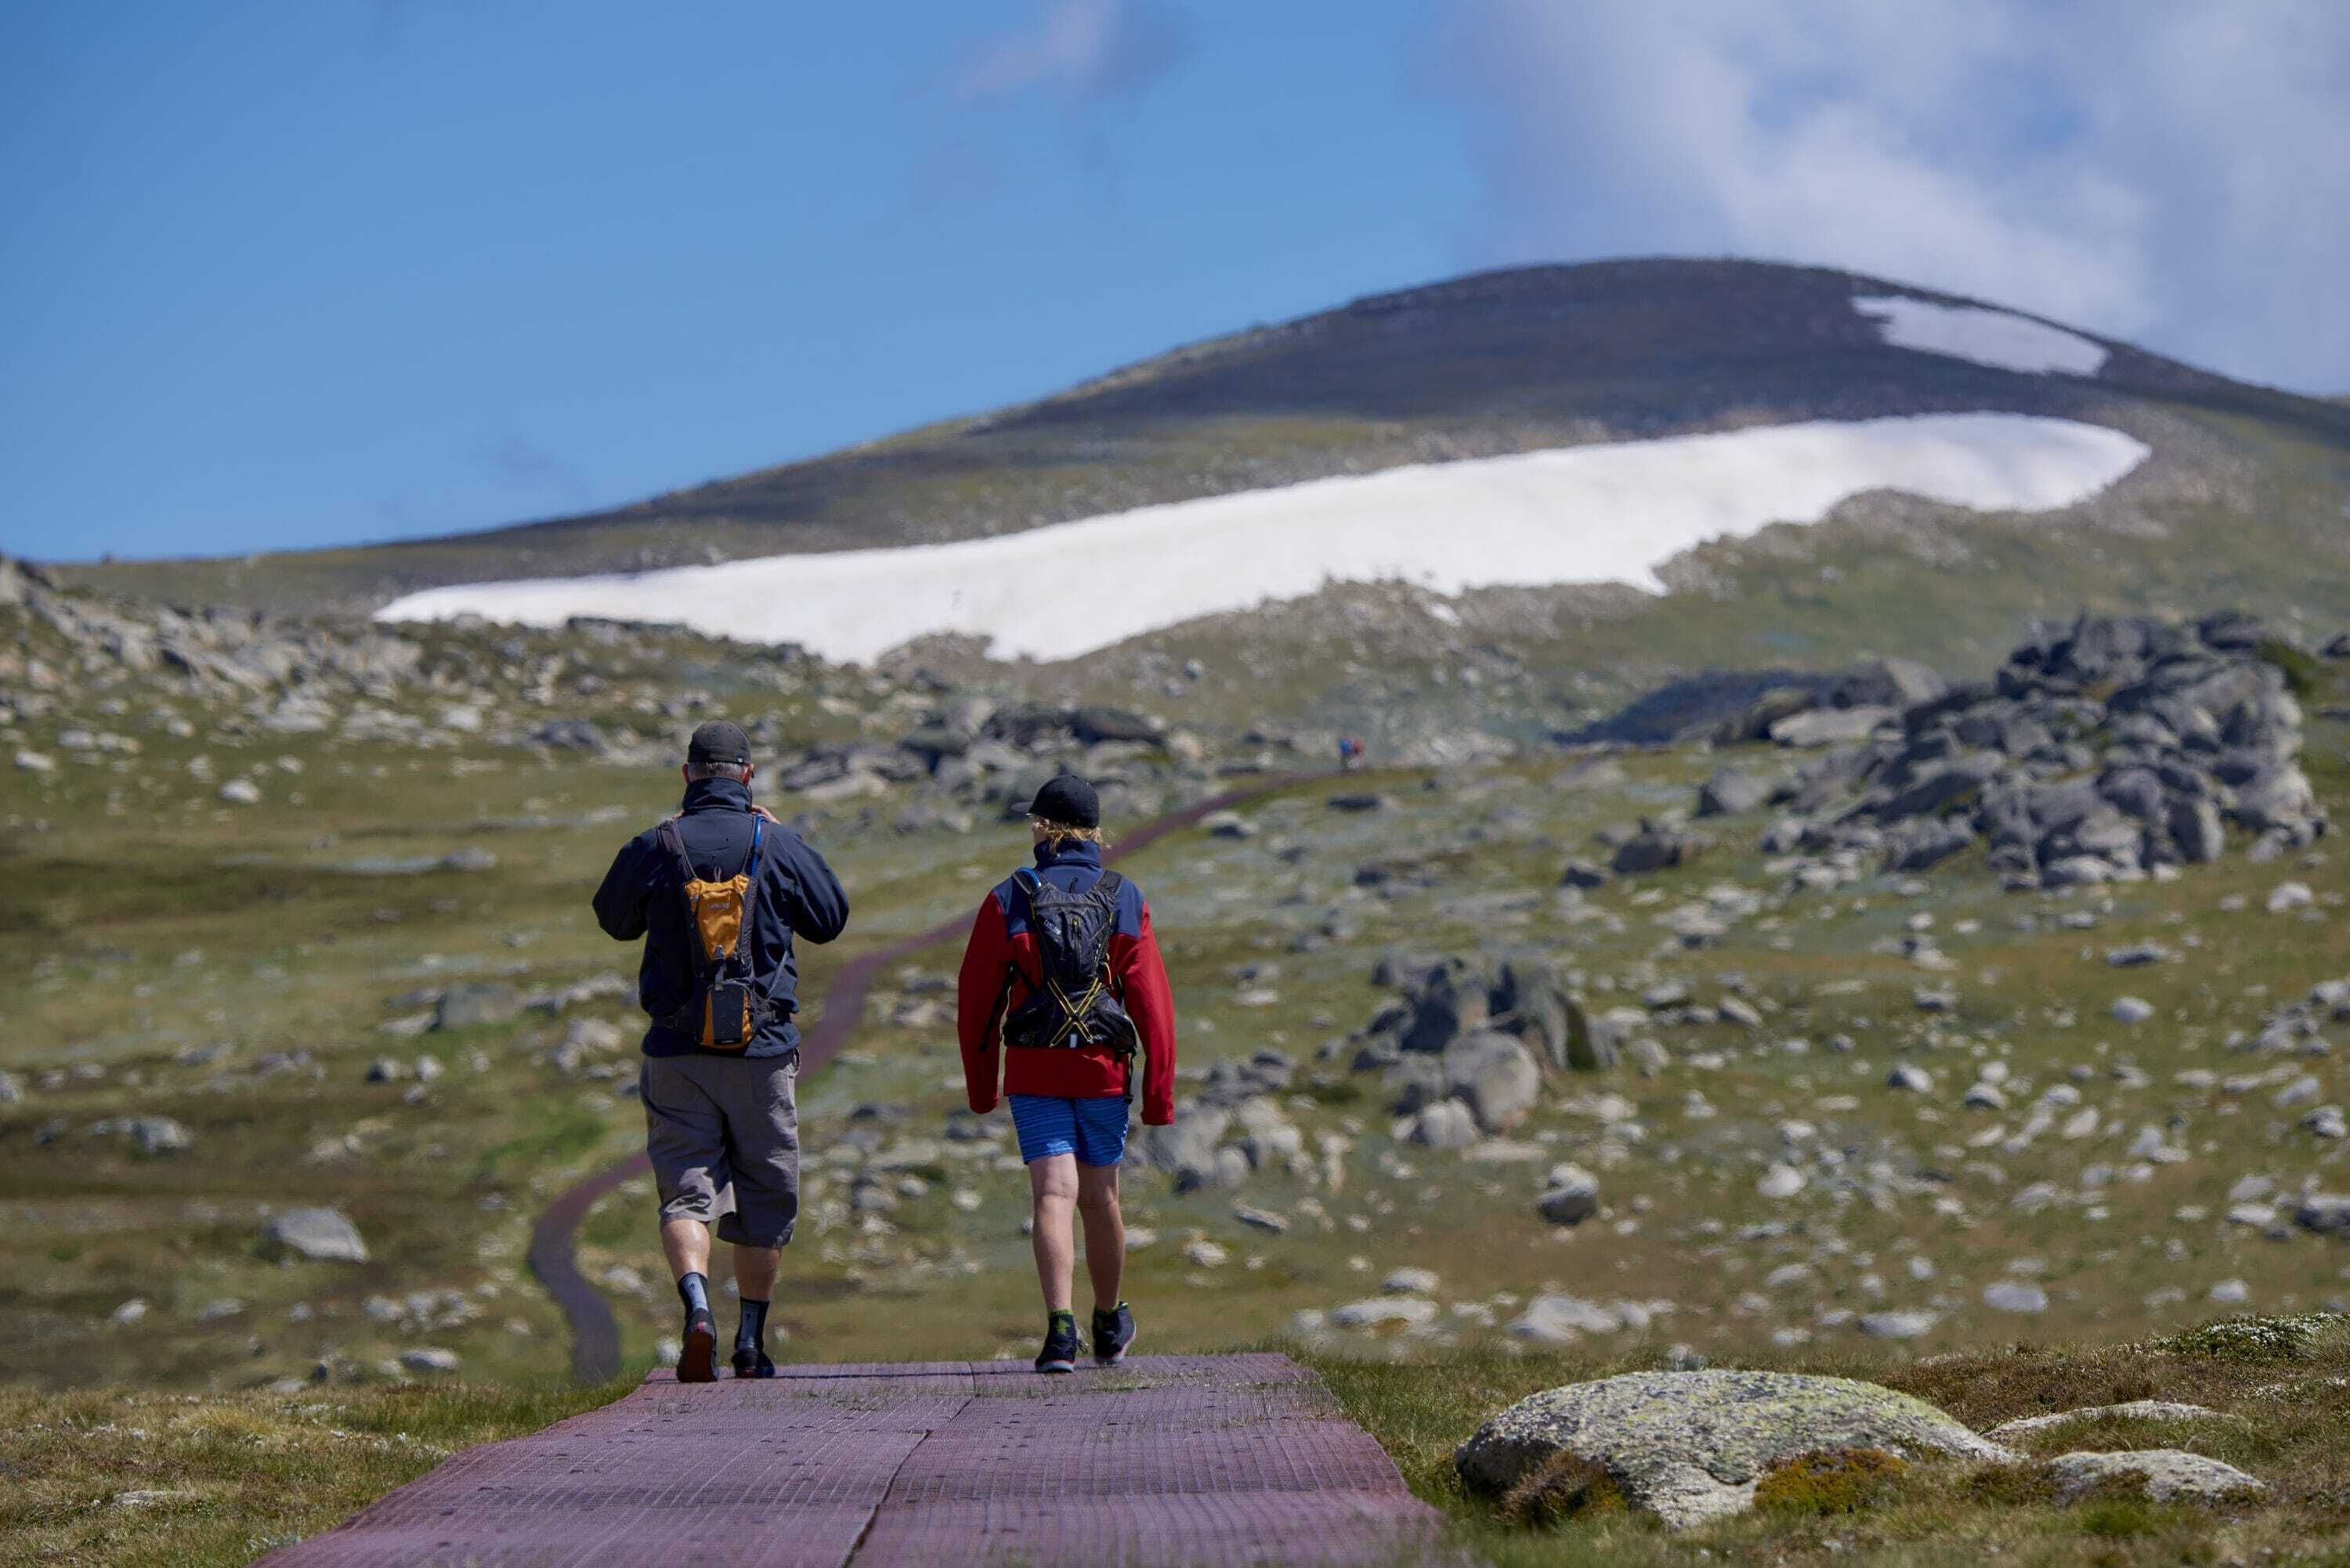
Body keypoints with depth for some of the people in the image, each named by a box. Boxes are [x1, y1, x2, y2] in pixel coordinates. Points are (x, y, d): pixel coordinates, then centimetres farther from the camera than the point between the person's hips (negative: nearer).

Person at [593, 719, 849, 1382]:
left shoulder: (653, 849, -4)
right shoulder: (778, 847, -5)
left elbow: (614, 921, 14)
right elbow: (831, 919, 10)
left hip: (677, 1051, 0)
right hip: (762, 1052, 0)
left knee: (685, 1191, 1)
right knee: (765, 1195, 12)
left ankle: (697, 1308, -25)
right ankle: (752, 1340, 17)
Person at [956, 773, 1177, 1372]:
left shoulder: (1008, 900, -1)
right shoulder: (1126, 901, 1)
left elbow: (976, 997, 2)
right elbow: (1152, 1001, -3)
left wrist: (979, 1082, 13)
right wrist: (1160, 1092, 0)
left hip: (1033, 1071, -1)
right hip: (1104, 1069, 1)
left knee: (1053, 1194, -7)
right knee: (1100, 1198, 15)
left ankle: (1061, 1326, -24)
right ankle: (1110, 1328, 33)